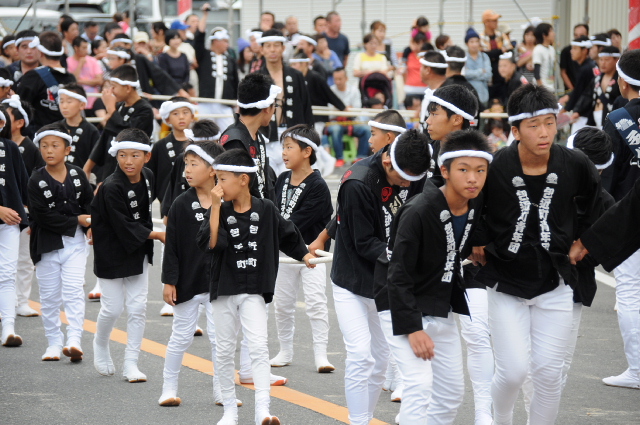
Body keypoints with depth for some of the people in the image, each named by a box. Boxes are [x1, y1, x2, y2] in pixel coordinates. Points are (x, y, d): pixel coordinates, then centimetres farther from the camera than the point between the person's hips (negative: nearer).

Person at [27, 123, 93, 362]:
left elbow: (89, 205, 9)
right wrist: (76, 220, -14)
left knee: (73, 292, -10)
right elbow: (43, 216, -14)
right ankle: (54, 343, 17)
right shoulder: (37, 181, -8)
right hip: (47, 245, 0)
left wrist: (89, 222, -12)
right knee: (49, 297, 7)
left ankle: (74, 340, -16)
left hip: (75, 243, 0)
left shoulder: (77, 175, 0)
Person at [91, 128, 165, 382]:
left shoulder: (148, 178, -3)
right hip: (112, 253, -5)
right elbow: (123, 227, -21)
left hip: (138, 252, 5)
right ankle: (101, 345, 30)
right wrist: (155, 235, -18)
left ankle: (131, 364, 8)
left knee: (137, 308, 2)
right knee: (113, 308, 0)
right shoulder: (111, 188, -22)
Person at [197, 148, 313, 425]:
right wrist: (216, 208, -21)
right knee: (224, 351, 8)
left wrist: (304, 255, 22)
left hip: (254, 291, -2)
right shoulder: (219, 211, -4)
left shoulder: (265, 210, -3)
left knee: (259, 347, -13)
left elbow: (287, 234, 13)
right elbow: (209, 243, -20)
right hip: (223, 289, 2)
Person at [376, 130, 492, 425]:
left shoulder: (477, 209, -4)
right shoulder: (418, 212, -25)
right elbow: (398, 276, -23)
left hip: (441, 309, 8)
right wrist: (412, 328, -25)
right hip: (401, 306, -7)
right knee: (420, 384, -20)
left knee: (452, 392, 9)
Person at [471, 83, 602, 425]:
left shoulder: (575, 165, -10)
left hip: (554, 284, 2)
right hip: (505, 282, -2)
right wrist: (478, 243, 3)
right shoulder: (494, 167, -18)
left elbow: (595, 200, 13)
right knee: (513, 371, -7)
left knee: (548, 373, 2)